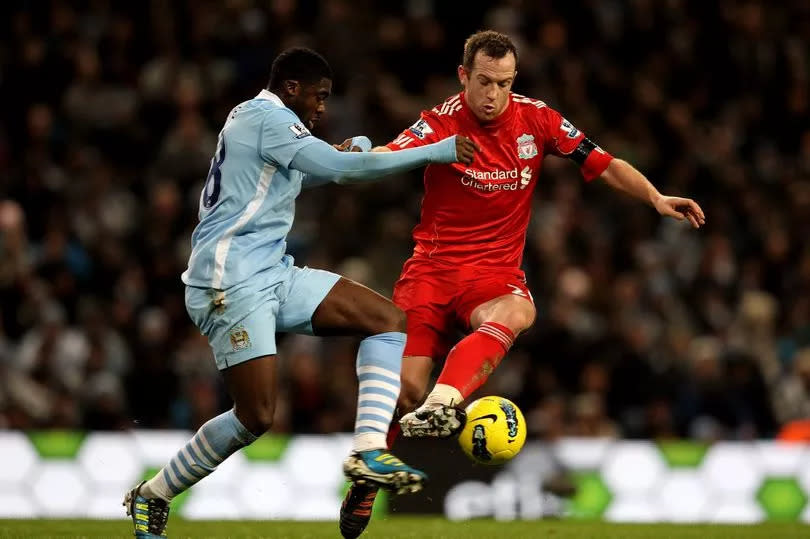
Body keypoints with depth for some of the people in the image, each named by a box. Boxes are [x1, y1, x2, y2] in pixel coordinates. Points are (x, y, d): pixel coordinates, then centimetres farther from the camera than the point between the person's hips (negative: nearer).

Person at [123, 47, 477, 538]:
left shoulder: (258, 119, 20)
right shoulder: (267, 116, -9)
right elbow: (340, 168, -18)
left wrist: (349, 151, 20)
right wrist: (436, 152, -15)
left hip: (274, 274, 10)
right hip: (232, 279, -10)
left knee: (389, 320, -3)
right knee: (257, 417, -13)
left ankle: (368, 451, -15)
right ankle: (152, 497, 5)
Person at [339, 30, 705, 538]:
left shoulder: (536, 119, 1)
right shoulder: (442, 122, -8)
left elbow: (604, 164, 7)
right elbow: (391, 156, -24)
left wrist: (656, 198, -6)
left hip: (497, 271, 1)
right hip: (434, 266, -1)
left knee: (515, 314, -36)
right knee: (405, 387, -10)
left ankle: (444, 401, -53)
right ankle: (365, 480, 16)